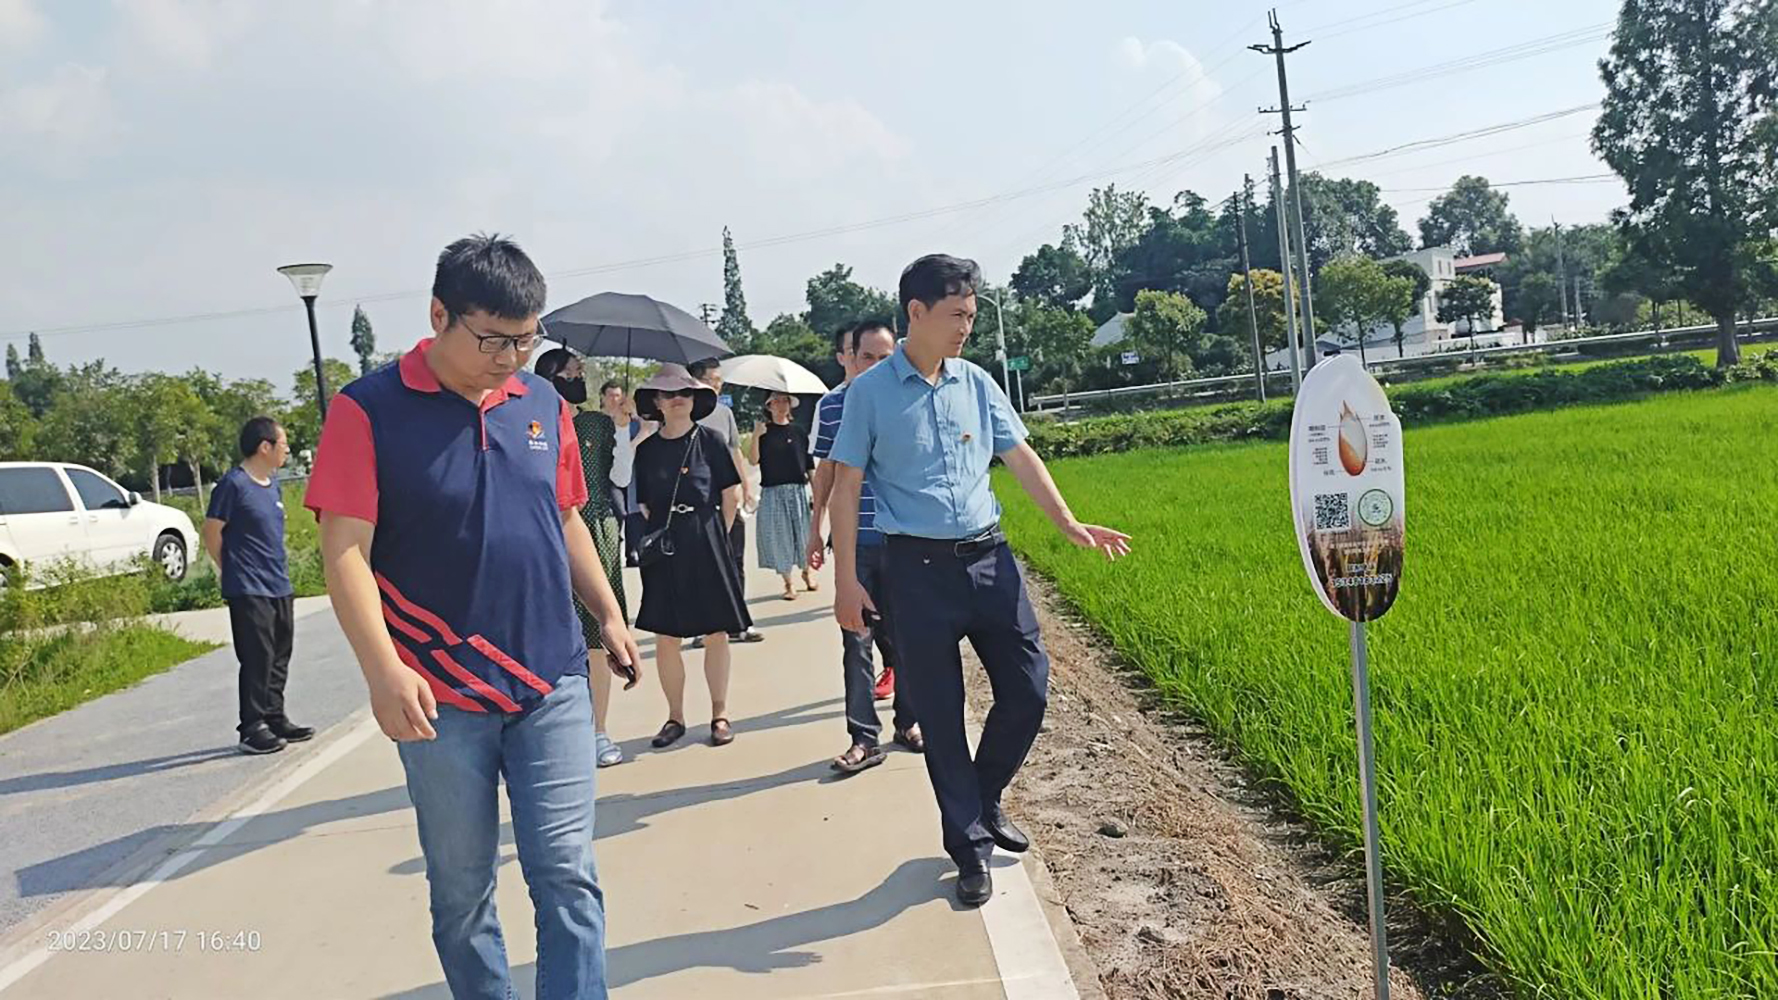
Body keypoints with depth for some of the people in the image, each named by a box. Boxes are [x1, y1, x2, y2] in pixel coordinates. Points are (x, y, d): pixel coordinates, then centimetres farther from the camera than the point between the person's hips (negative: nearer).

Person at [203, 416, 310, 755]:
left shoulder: (274, 484, 11)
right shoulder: (233, 484, -13)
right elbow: (211, 533, -9)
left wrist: (280, 572, 15)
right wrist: (233, 571, 0)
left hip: (280, 587, 8)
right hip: (248, 590, -8)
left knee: (279, 657, 13)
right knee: (257, 659, -5)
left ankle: (276, 720, 24)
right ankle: (253, 730, 3)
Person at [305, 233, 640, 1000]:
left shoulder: (544, 405, 6)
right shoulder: (367, 411, -8)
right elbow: (346, 551, -13)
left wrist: (608, 614, 15)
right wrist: (384, 669, -23)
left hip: (553, 684, 3)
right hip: (442, 698, -2)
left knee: (567, 876, 1)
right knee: (462, 891, 11)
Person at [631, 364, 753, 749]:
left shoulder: (709, 440, -1)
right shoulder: (647, 449, 6)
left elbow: (731, 496, 2)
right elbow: (642, 504, 11)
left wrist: (714, 536, 3)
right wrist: (654, 536, 0)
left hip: (707, 547, -2)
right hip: (664, 551, 2)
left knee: (716, 632, 1)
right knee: (665, 635, 2)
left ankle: (720, 715, 12)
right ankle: (675, 717, 14)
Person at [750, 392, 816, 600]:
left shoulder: (798, 432, 7)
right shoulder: (764, 432, 2)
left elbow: (810, 465, 9)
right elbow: (753, 460, -9)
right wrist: (756, 436, -23)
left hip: (798, 490, 1)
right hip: (773, 492, -1)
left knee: (803, 533, 4)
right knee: (779, 536, 1)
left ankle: (806, 572, 28)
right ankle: (788, 582, 12)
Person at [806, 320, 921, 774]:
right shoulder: (830, 405, 3)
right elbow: (825, 470, 13)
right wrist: (815, 529, 14)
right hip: (853, 538, 1)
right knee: (857, 638, 2)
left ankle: (909, 720, 27)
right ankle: (864, 737, 8)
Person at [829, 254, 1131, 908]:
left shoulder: (977, 384, 8)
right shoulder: (871, 392, -3)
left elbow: (1021, 457, 14)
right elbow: (845, 487, -2)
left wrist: (1069, 524, 7)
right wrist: (846, 581, -6)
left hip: (988, 557, 4)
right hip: (917, 567, -4)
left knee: (1028, 690, 4)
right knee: (940, 714, 4)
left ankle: (985, 799, 30)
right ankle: (971, 846, 19)